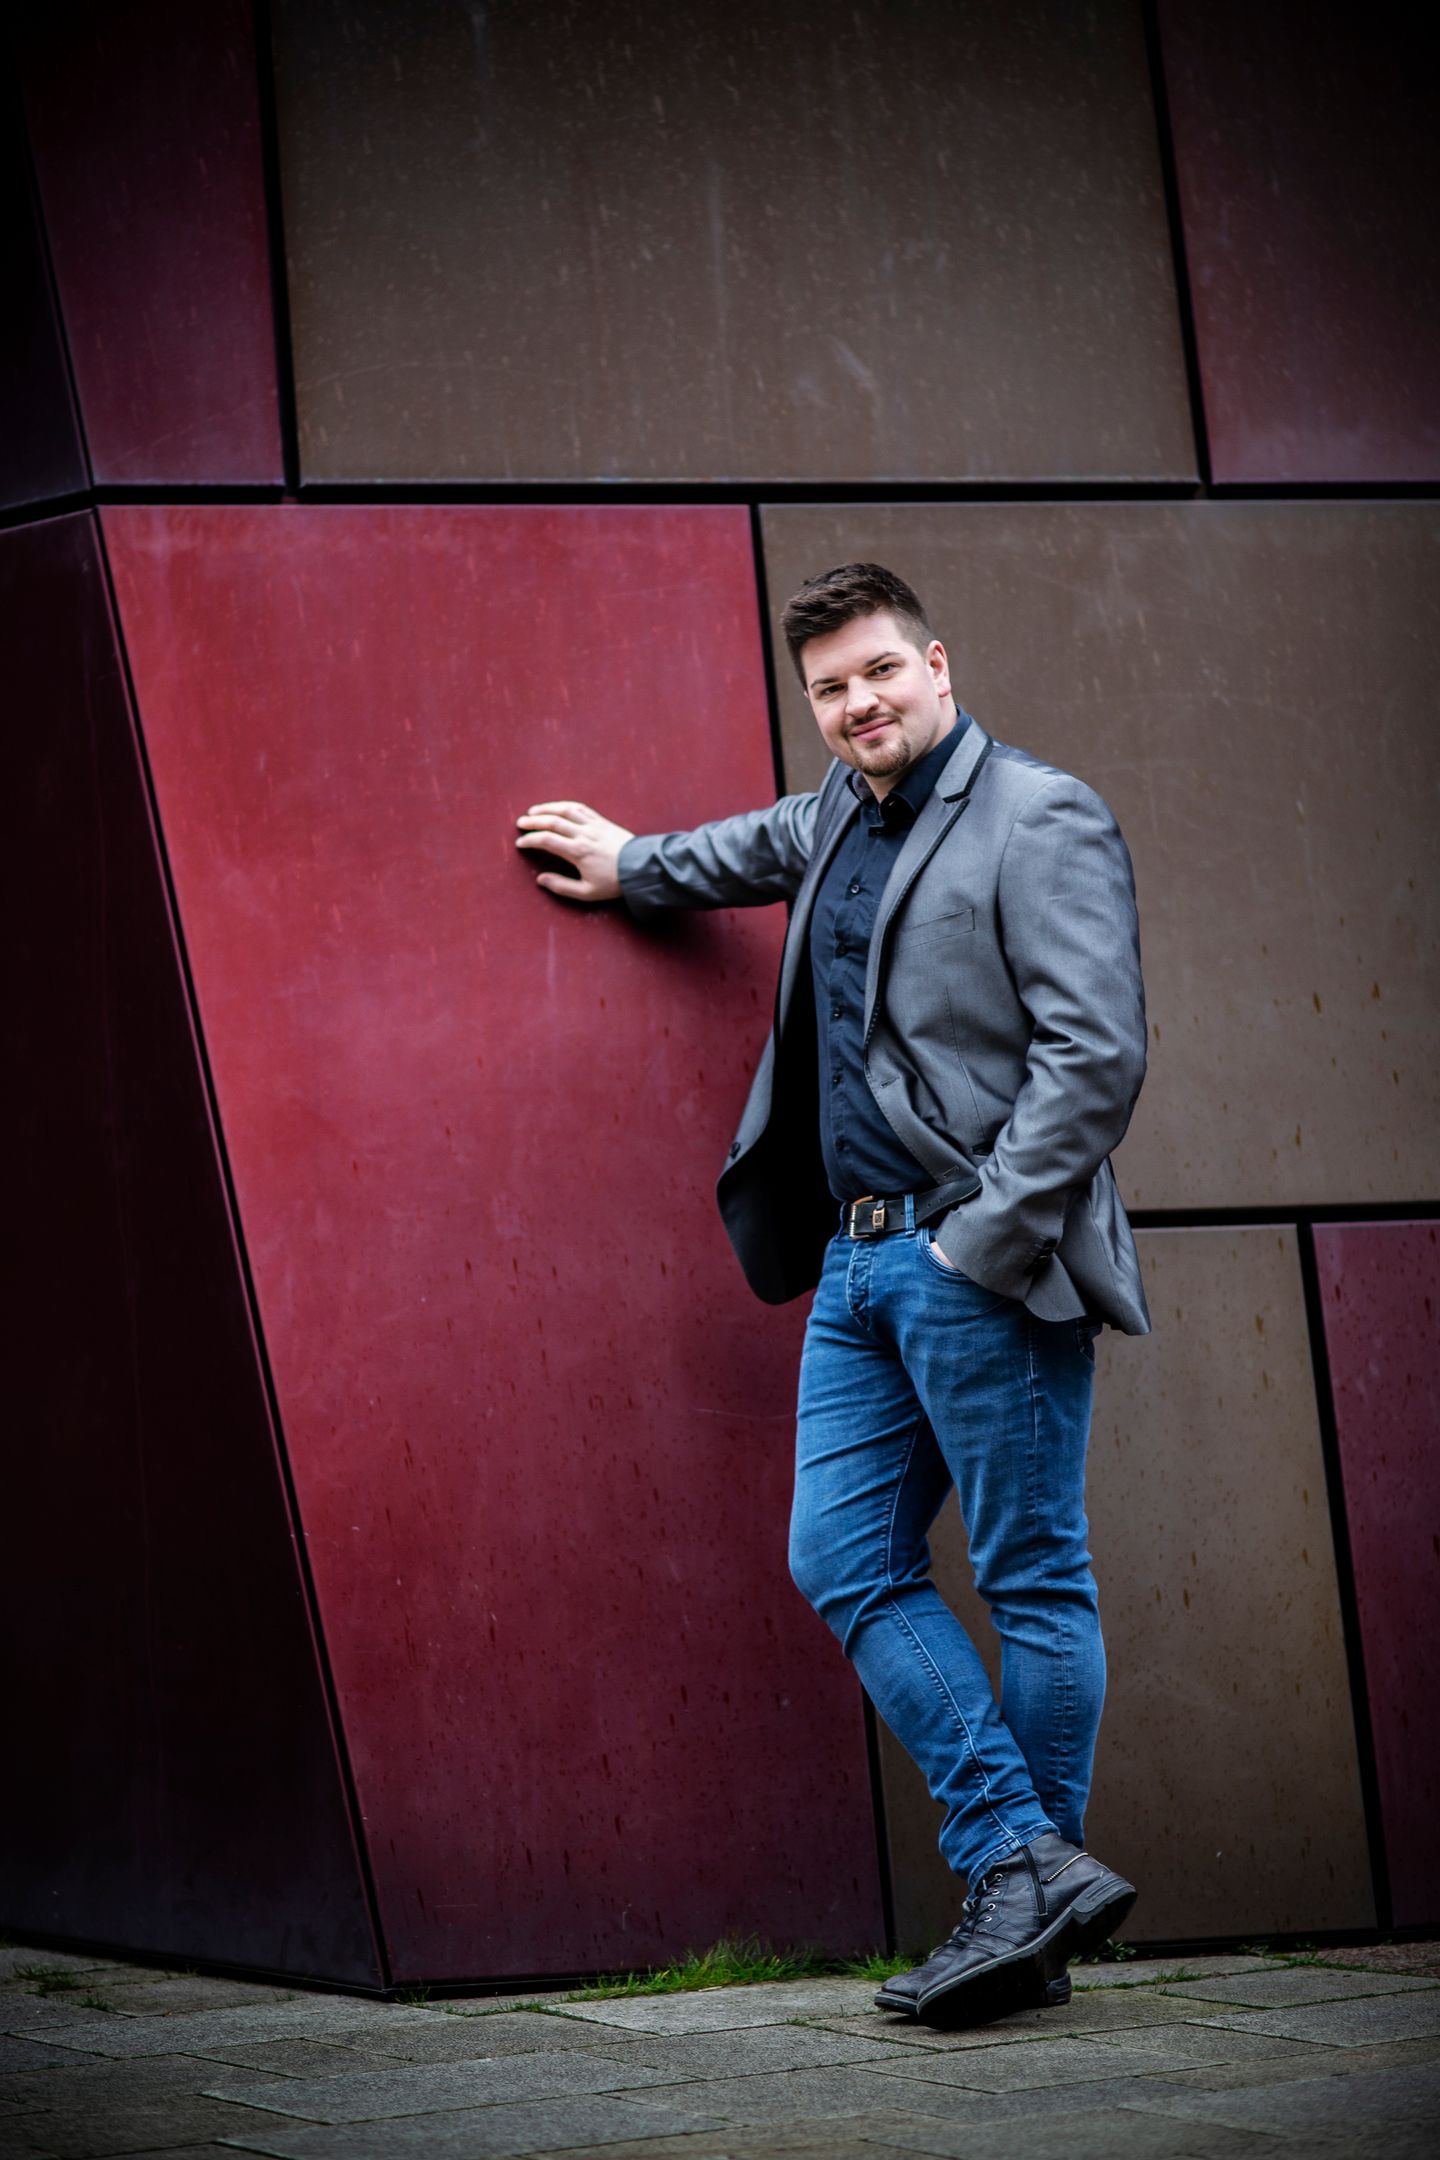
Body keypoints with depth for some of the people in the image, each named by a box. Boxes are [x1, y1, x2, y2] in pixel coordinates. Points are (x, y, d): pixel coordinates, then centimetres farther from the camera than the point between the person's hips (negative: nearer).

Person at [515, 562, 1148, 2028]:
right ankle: (1030, 1866, 1)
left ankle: (1026, 1901, 4)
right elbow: (767, 847, 44)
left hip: (987, 1261, -9)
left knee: (1033, 1579, -2)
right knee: (846, 1564, 1)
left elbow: (1095, 1056, -16)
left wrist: (985, 1242, -19)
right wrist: (632, 866, 55)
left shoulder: (1039, 821, -8)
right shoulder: (840, 824, 17)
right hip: (856, 1262, 9)